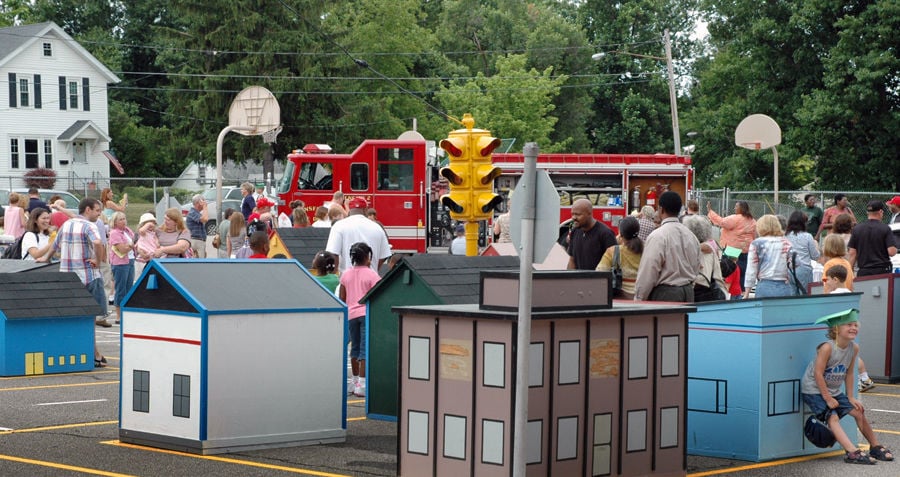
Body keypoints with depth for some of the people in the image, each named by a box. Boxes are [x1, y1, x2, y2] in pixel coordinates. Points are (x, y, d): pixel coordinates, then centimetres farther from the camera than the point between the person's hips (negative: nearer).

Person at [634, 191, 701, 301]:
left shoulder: (657, 236, -13)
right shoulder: (690, 235, 9)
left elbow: (648, 272, -13)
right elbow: (696, 268, 15)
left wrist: (638, 299, -6)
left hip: (665, 294, -7)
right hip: (688, 292, 7)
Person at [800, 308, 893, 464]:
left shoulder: (854, 348, -3)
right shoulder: (827, 347, -25)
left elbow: (849, 373, 6)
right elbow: (818, 374, -23)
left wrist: (850, 397, 4)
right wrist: (827, 398, -20)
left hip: (833, 391, 7)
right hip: (813, 390, -7)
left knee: (858, 412, 3)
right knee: (832, 417, -22)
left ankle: (875, 447, 17)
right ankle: (852, 452, -32)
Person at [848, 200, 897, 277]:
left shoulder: (856, 229, 4)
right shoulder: (885, 228, -6)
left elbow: (852, 254, 3)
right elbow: (892, 252, -12)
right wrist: (895, 249, 11)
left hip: (863, 272, 2)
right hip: (882, 270, -2)